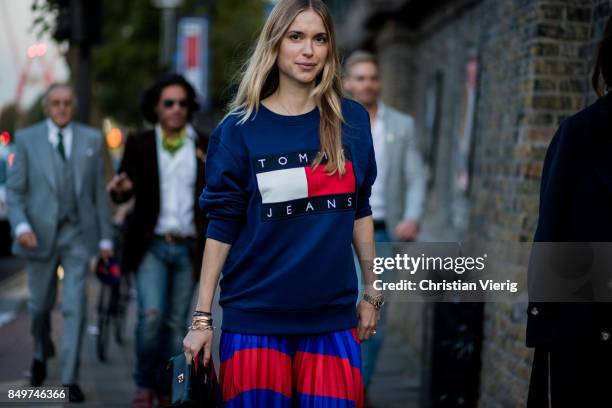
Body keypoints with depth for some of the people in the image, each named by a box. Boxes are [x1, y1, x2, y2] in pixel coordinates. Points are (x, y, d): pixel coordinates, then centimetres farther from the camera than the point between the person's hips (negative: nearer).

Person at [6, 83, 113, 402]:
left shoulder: (91, 139, 4)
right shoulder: (26, 139, 1)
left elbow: (99, 191, 7)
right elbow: (14, 190, 0)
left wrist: (105, 237, 5)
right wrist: (21, 226, -16)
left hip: (78, 235, 0)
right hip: (41, 234, 0)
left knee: (75, 307, -7)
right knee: (40, 305, 12)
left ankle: (70, 379, -1)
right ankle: (41, 354, 42)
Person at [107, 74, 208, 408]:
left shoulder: (206, 146, 7)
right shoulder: (140, 145, 5)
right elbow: (124, 191, 1)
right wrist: (119, 189, -23)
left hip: (188, 249, 2)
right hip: (152, 246, -2)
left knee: (176, 324, 4)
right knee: (151, 316, -15)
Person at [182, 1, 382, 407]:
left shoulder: (352, 119, 3)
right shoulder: (240, 128, -4)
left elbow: (360, 209, 12)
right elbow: (221, 227, -2)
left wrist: (372, 291, 14)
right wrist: (203, 317, -3)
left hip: (333, 314, 2)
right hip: (255, 315, -2)